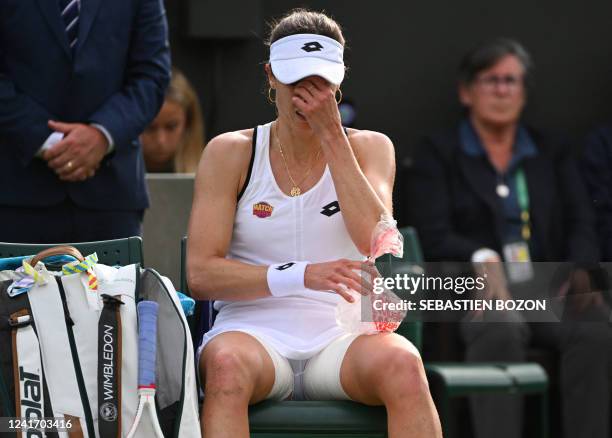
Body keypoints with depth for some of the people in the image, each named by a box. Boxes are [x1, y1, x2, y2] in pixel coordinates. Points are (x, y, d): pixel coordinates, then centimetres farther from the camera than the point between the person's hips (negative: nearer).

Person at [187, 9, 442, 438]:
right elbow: (201, 274, -4)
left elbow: (376, 244, -9)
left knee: (402, 363, -34)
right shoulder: (230, 153, 6)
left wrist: (332, 136, -8)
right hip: (255, 331, -1)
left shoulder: (369, 148, 11)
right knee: (226, 364, -38)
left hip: (341, 337, 1)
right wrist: (302, 275, -17)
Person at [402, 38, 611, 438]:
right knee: (502, 329, -39)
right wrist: (483, 260, -23)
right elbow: (436, 238, -1)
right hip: (474, 289, -3)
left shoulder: (553, 153, 21)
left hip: (550, 285, 3)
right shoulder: (437, 155, 12)